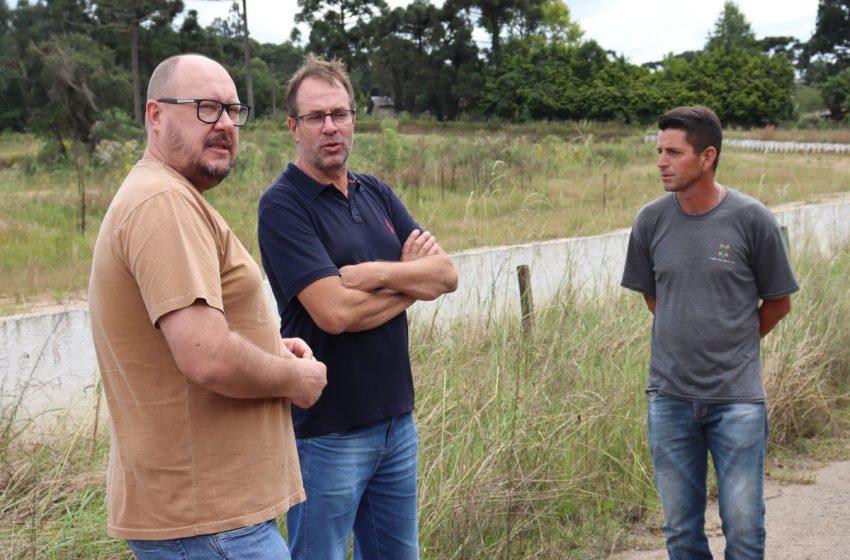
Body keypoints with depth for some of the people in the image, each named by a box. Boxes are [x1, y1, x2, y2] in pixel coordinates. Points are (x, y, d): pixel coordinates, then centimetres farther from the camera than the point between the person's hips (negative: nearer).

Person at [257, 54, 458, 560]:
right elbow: (335, 312, -23)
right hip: (326, 429, -7)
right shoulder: (284, 205, -13)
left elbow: (447, 274, -1)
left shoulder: (378, 194, 9)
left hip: (395, 418, 7)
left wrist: (380, 273, -18)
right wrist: (412, 279, -8)